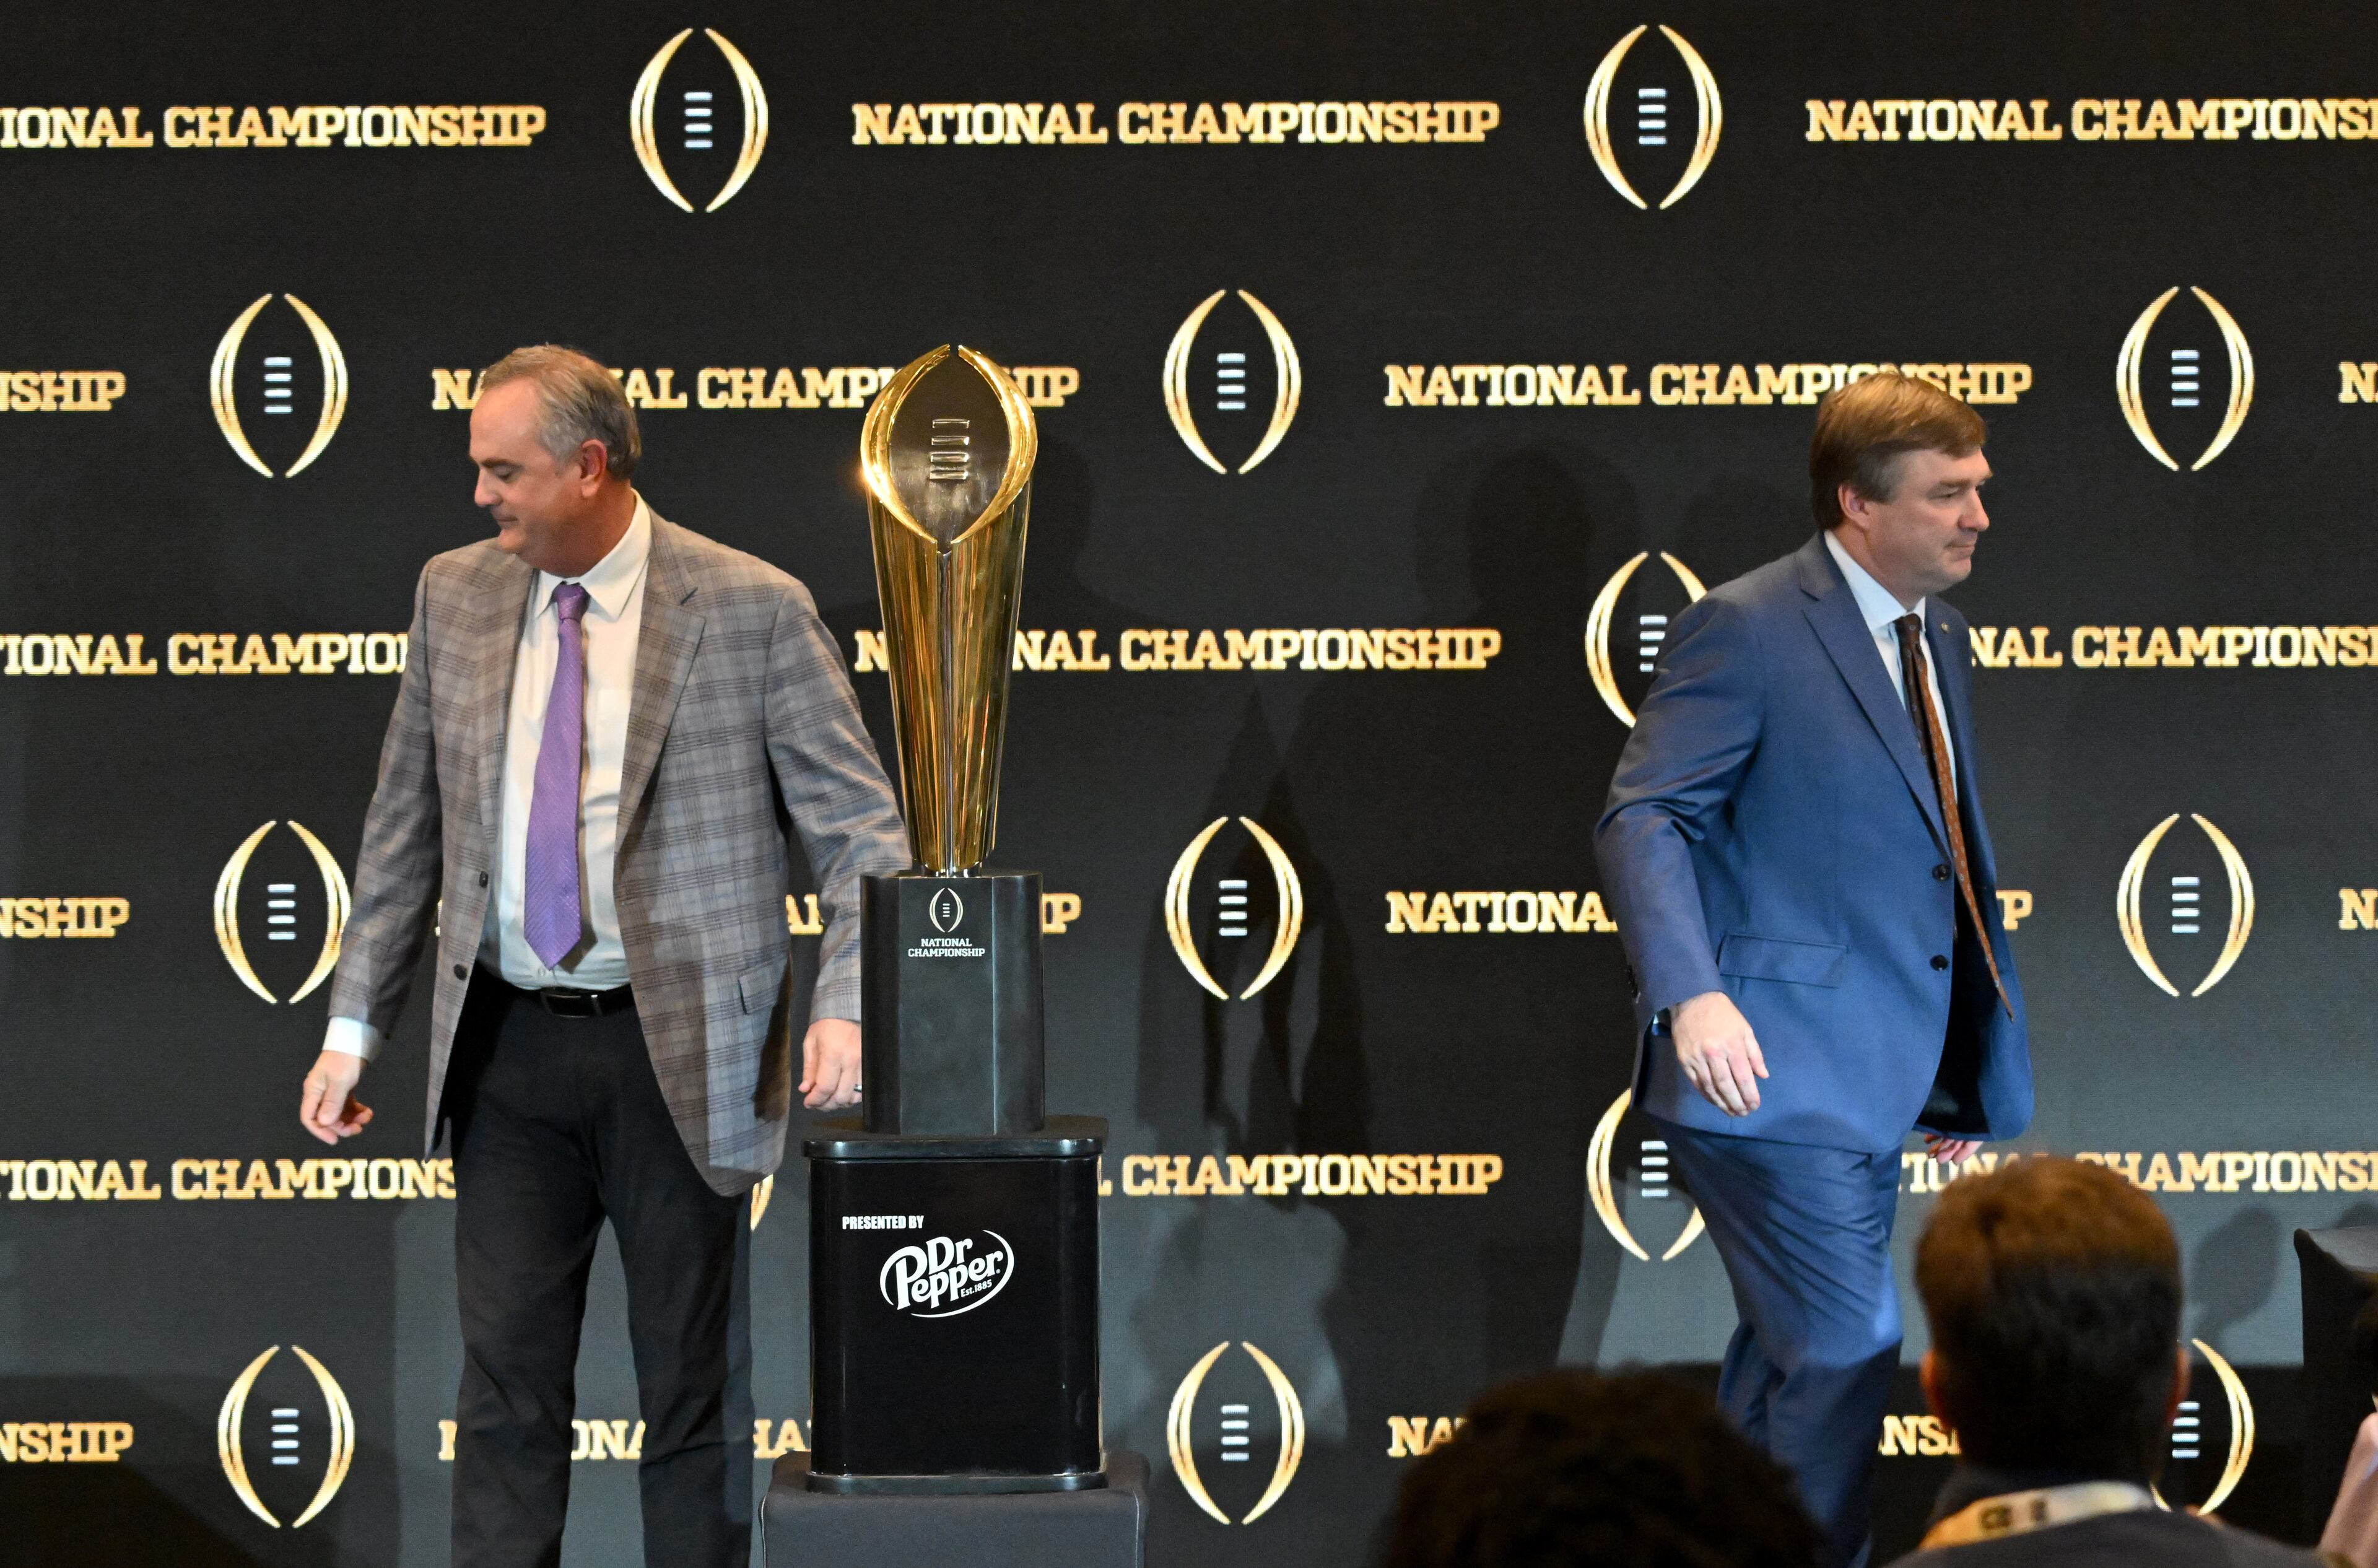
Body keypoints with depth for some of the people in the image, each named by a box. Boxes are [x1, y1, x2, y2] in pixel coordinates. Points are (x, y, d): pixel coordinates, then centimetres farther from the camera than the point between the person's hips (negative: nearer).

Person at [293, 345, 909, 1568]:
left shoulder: (753, 612, -7)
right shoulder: (456, 596, 6)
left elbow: (862, 829, -6)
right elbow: (405, 826, 12)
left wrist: (844, 1008, -20)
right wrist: (354, 1024, 9)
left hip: (678, 1054, -3)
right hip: (507, 1052, 3)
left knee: (691, 1386, 6)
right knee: (506, 1379, 4)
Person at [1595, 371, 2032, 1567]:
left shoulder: (1935, 637, 16)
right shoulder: (1749, 627, -11)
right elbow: (1642, 819, -19)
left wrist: (1960, 1083, 23)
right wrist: (1691, 993, -34)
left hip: (1875, 1090, 9)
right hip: (1770, 1072, -9)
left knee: (1794, 1361, 15)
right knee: (1849, 1347, -11)